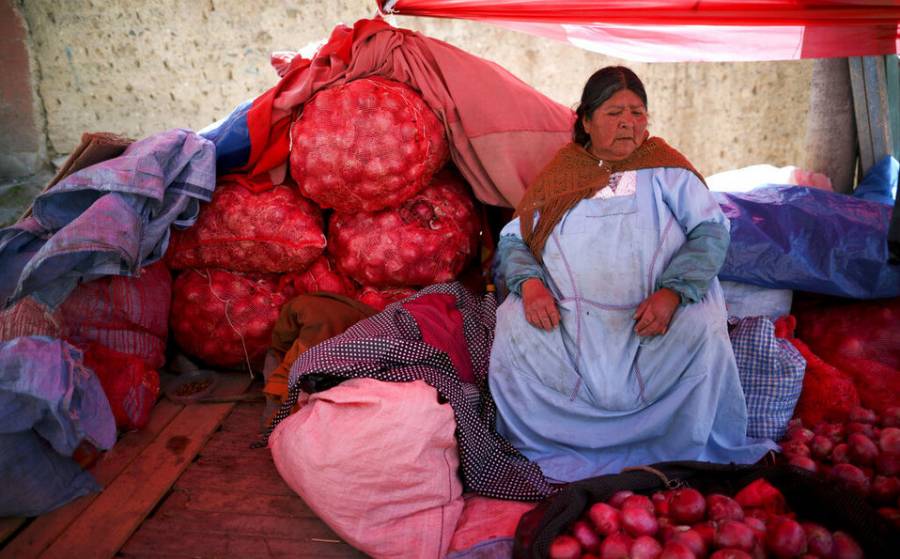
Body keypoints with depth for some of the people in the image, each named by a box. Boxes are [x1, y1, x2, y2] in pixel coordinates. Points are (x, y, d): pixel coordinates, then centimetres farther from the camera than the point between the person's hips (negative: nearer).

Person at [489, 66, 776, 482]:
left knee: (703, 331, -31)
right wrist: (529, 283, -11)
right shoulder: (559, 173, 17)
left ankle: (688, 457, -7)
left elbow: (712, 230, 2)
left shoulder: (665, 167, 13)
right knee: (513, 325, -27)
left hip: (655, 313, 0)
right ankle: (538, 449, -6)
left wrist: (672, 292, -16)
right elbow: (512, 239, 13)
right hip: (567, 313, 1)